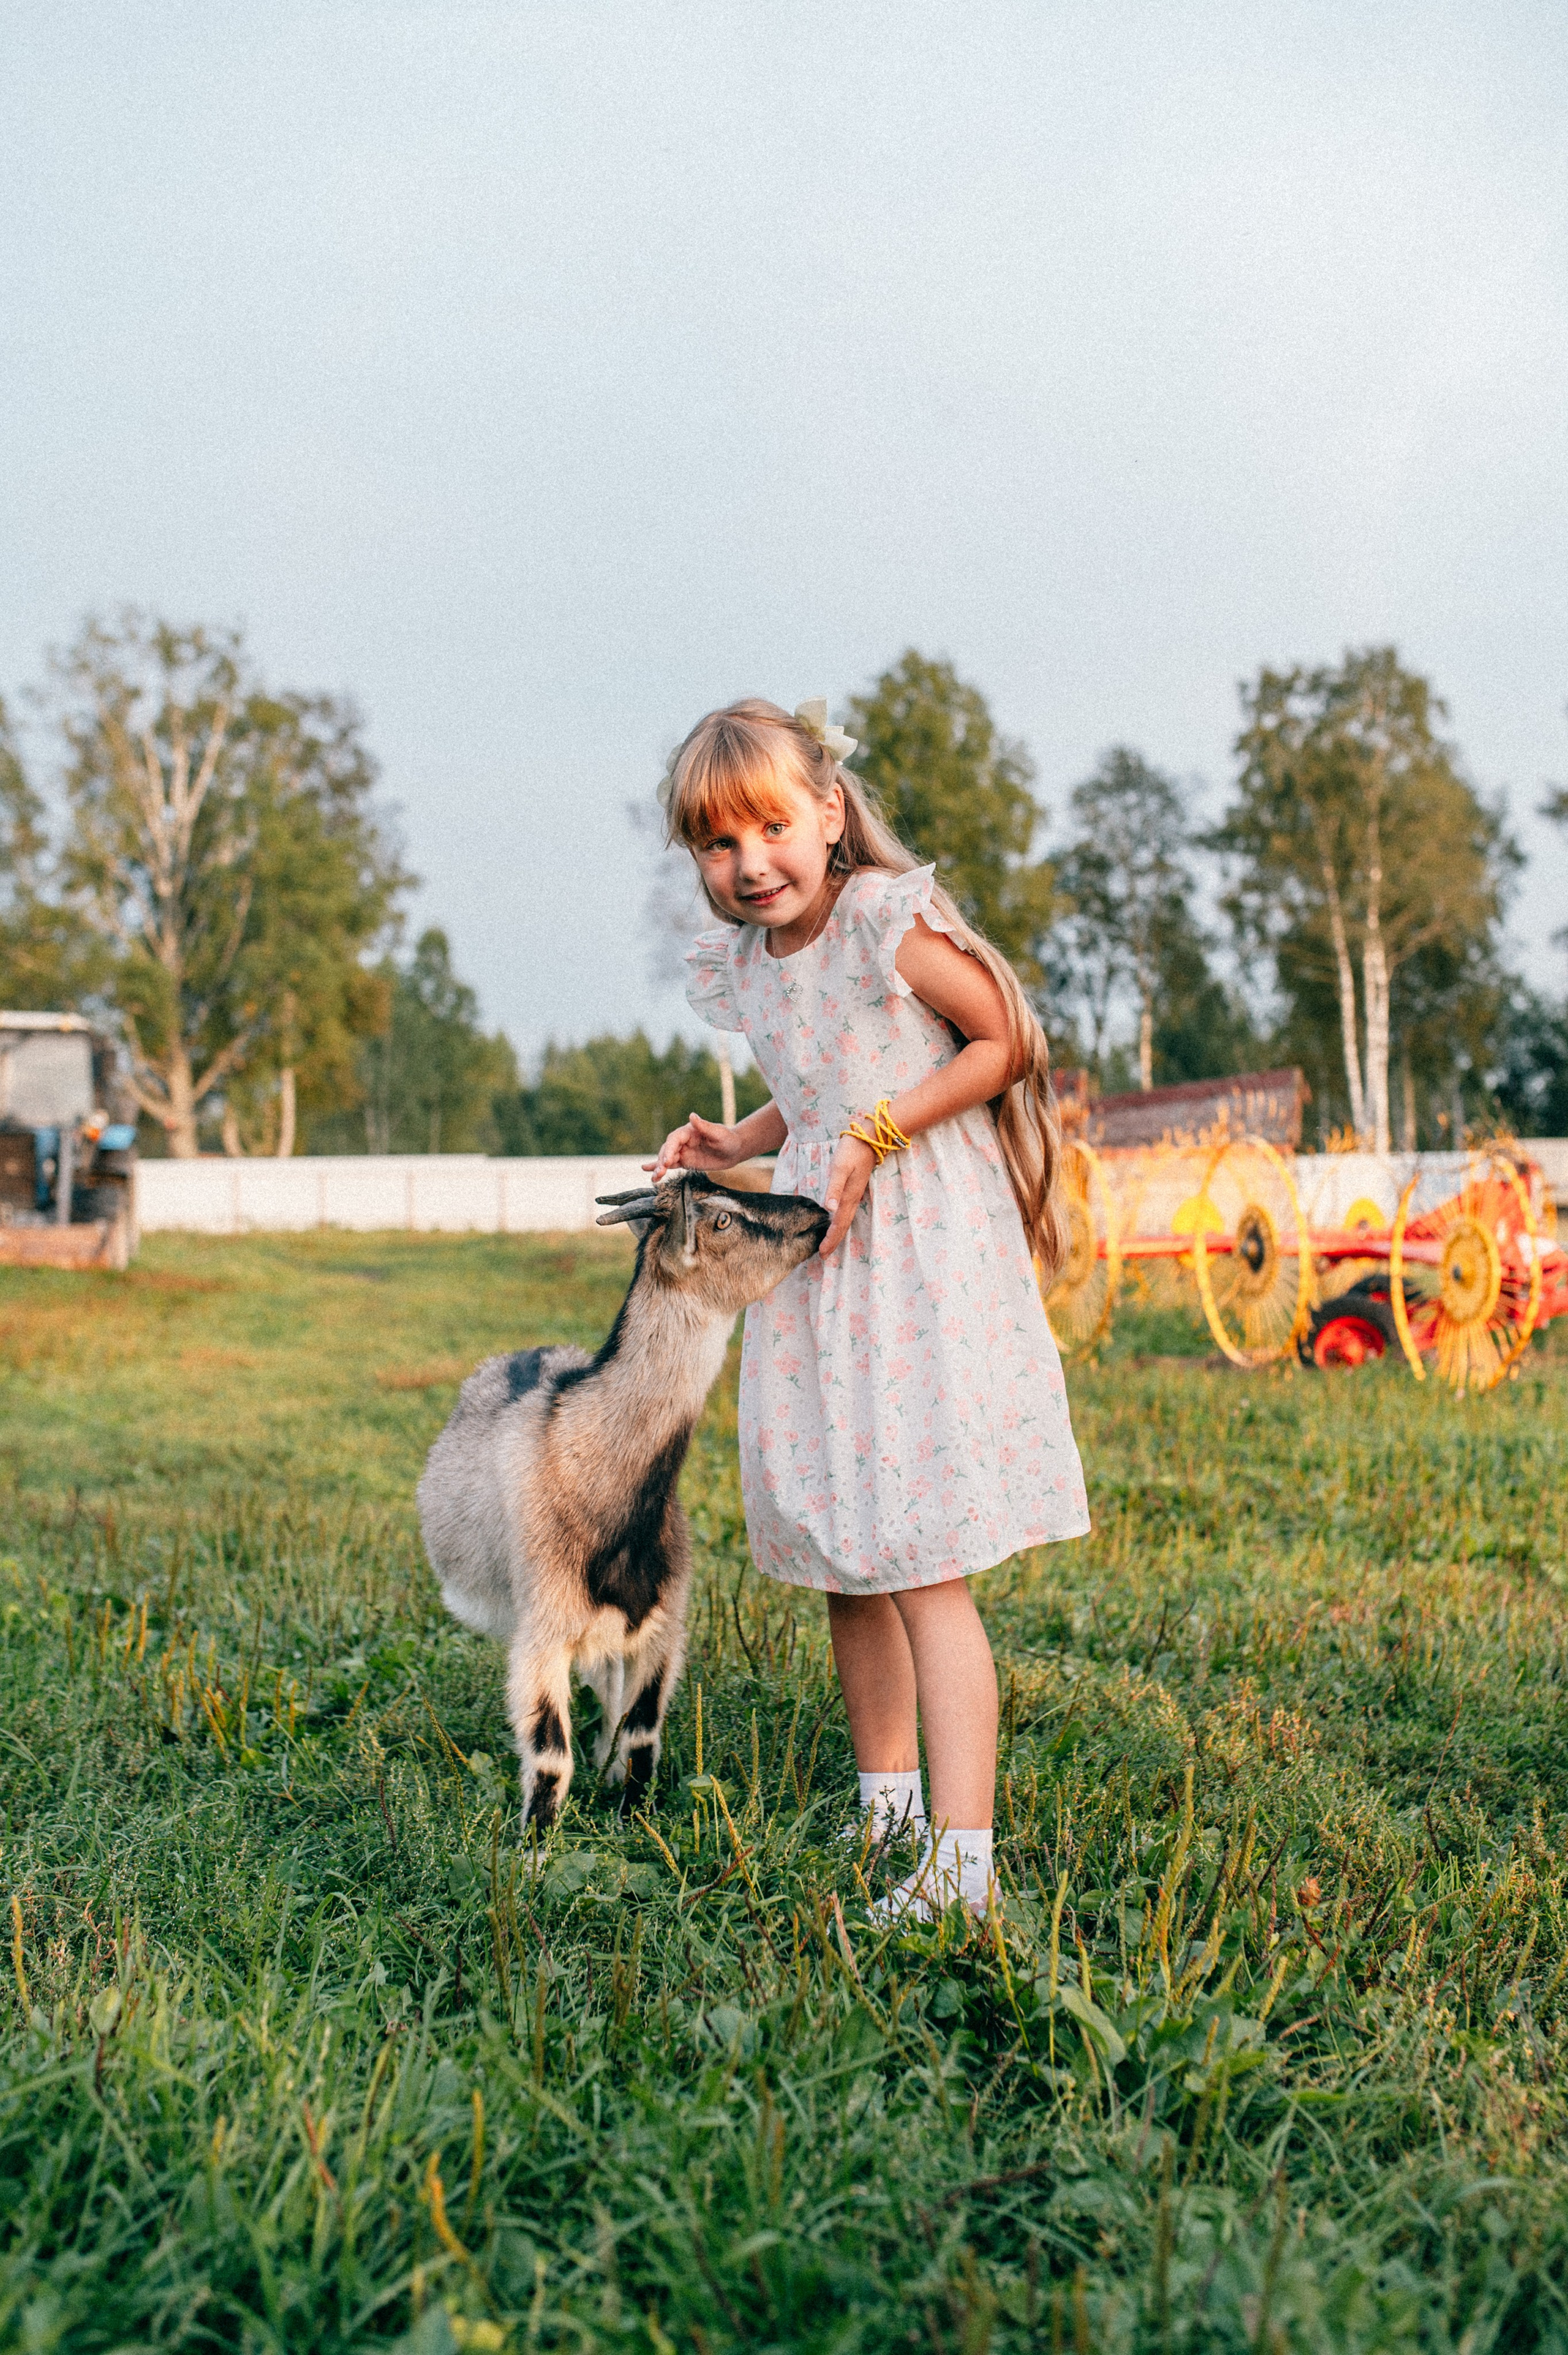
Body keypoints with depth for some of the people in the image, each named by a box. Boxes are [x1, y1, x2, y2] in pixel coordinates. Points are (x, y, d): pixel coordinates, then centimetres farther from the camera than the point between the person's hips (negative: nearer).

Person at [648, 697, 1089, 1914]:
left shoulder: (893, 926, -14)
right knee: (843, 1565, 14)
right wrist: (736, 1145, 6)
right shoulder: (745, 965, 9)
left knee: (922, 1569, -12)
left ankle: (962, 1865, -10)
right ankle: (886, 1810, 30)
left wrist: (877, 1132, -17)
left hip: (924, 1258, -8)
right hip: (813, 1264, 8)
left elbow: (1005, 1043, -9)